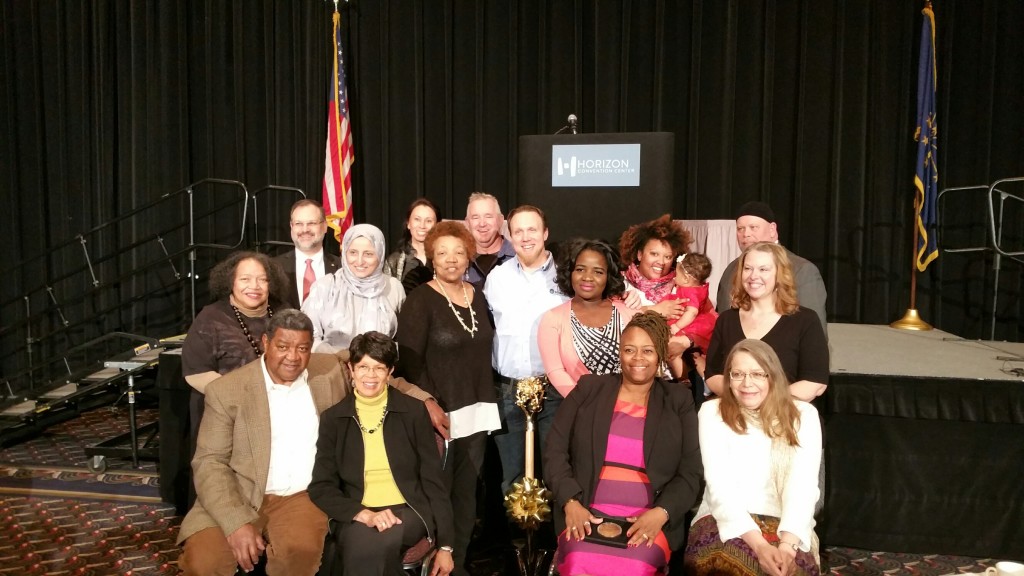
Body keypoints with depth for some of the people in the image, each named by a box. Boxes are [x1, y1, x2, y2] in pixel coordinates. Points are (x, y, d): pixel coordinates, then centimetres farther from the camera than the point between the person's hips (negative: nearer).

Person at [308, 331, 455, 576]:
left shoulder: (413, 410, 2)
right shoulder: (333, 418, 5)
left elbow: (433, 480, 3)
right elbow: (321, 486, 3)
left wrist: (445, 545, 0)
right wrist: (364, 514, -15)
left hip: (408, 511, 0)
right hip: (358, 517, 1)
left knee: (372, 547, -32)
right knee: (359, 547, -34)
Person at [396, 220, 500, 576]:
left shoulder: (477, 296, 10)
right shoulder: (420, 300, -8)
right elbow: (410, 360, -12)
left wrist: (486, 400, 10)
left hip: (476, 410, 6)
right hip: (440, 412, -5)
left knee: (467, 492, 12)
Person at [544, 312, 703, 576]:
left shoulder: (678, 401, 11)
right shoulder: (588, 389, 11)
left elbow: (690, 473, 6)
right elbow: (555, 450, 7)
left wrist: (661, 513, -12)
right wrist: (571, 502, -9)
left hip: (650, 520, 0)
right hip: (586, 516, 0)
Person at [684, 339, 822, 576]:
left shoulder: (803, 415, 5)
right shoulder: (713, 412, 2)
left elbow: (803, 485, -8)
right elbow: (718, 484, -9)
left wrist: (787, 544, -26)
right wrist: (758, 544, -23)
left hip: (782, 524, 0)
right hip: (725, 520, 0)